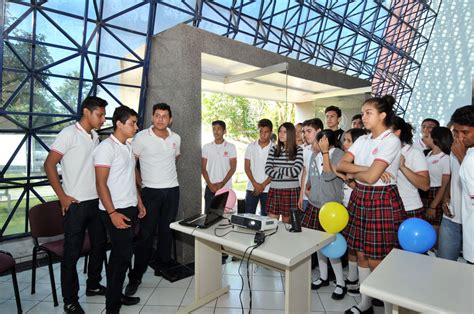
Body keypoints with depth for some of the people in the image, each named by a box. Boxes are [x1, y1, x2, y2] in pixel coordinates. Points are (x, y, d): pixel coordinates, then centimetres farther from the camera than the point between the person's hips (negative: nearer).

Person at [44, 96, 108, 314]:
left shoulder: (95, 137, 10)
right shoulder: (69, 133, -10)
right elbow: (49, 165, -11)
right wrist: (62, 196, -13)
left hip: (97, 201, 7)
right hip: (76, 203, -7)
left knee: (99, 244, 15)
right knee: (72, 252, 4)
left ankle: (93, 285, 34)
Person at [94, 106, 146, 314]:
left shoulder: (128, 147, 12)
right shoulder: (106, 147, -14)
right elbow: (101, 183, -18)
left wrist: (139, 202, 17)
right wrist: (112, 213, -22)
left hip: (130, 208, 8)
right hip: (116, 211, -8)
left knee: (120, 254, 16)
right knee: (123, 255, -4)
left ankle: (115, 294, 31)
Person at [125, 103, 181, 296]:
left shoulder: (176, 138, 5)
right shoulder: (141, 137, -8)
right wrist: (140, 184, -2)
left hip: (172, 190, 4)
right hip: (150, 192, -4)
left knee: (167, 230, 12)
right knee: (145, 234, -1)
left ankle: (163, 265, 29)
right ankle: (135, 277, 12)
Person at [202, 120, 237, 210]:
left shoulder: (231, 147, 0)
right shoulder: (206, 147, 5)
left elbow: (233, 168, -4)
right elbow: (203, 168, 4)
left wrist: (222, 183, -12)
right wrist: (210, 184, -7)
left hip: (226, 188, -1)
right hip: (210, 188, 2)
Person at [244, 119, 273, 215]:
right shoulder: (251, 146, 4)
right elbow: (247, 167, 3)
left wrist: (263, 185, -10)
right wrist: (255, 183, -8)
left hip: (267, 188, -1)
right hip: (251, 188, 2)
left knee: (265, 216, 6)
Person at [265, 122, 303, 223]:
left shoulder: (298, 150, -2)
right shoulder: (274, 149, 6)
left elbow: (296, 171, -13)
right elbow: (267, 169, -2)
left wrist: (277, 169, -5)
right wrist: (285, 175, -12)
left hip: (291, 191, -2)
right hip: (274, 190, 3)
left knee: (287, 223, 9)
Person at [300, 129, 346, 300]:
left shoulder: (339, 154, -10)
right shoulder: (315, 155, 10)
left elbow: (329, 175, -21)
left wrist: (325, 151, -18)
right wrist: (307, 187, 6)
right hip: (314, 204, 6)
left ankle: (340, 283, 14)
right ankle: (323, 277, 28)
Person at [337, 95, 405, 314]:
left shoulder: (391, 141, -11)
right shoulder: (362, 140, 10)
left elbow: (371, 177, -20)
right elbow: (340, 165, 0)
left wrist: (352, 173, -2)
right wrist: (364, 169, -13)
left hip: (381, 201, -7)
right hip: (360, 198, 7)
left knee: (377, 261, 1)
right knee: (361, 254, 14)